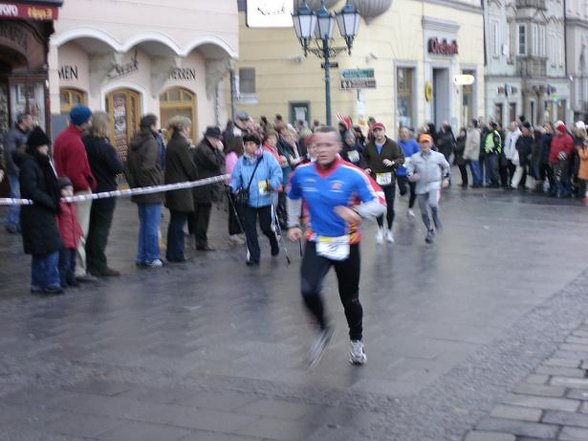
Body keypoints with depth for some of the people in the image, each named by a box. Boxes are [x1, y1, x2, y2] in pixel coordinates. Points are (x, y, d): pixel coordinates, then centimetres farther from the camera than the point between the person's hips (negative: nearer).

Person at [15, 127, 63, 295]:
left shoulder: (39, 162, 14)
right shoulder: (28, 164, -15)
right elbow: (31, 190, -21)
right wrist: (52, 202, -16)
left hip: (42, 213, 10)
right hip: (36, 213, -10)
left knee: (40, 252, 13)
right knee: (50, 249, -8)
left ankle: (39, 284, 20)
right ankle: (51, 283, -3)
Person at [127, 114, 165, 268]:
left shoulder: (133, 144, 10)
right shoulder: (151, 143, -15)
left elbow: (128, 167, 12)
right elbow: (148, 167, -24)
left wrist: (133, 184, 15)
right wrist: (158, 183, -13)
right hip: (152, 190, -8)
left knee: (144, 225, 16)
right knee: (152, 226, -1)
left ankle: (142, 257, 20)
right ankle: (152, 258, 4)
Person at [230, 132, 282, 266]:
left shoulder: (267, 157, -7)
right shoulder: (241, 161, 3)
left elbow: (277, 173, -10)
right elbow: (236, 178, 4)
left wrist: (272, 185, -26)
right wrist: (232, 187, -15)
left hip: (264, 199, -2)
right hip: (247, 201, 3)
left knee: (266, 227, 7)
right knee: (250, 230, 1)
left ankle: (274, 243, 41)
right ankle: (253, 256, 12)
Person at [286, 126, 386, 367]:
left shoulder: (353, 174, -18)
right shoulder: (302, 173, -7)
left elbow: (379, 202, -19)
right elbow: (293, 196, 16)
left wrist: (357, 212, -37)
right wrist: (293, 224, 13)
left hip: (346, 244, -1)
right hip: (316, 242, 1)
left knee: (349, 298, 11)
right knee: (308, 290, -22)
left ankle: (357, 341, 40)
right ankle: (324, 329, 8)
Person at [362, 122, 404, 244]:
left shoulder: (392, 145, -5)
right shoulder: (369, 146, 1)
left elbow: (401, 158, -4)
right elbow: (365, 159, 18)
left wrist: (392, 162, -23)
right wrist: (367, 168, -1)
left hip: (389, 180, -1)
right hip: (375, 179, 1)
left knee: (390, 207, 6)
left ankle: (389, 230, 25)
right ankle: (380, 229, 16)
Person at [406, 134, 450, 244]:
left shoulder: (438, 156, 0)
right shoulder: (414, 157, 0)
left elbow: (446, 167, 17)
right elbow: (409, 170, 2)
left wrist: (446, 178, 12)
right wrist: (412, 176, -18)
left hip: (434, 185, -2)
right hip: (421, 187, 2)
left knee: (433, 204, -31)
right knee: (424, 212, 9)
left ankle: (436, 219, 1)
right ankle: (430, 230, 32)